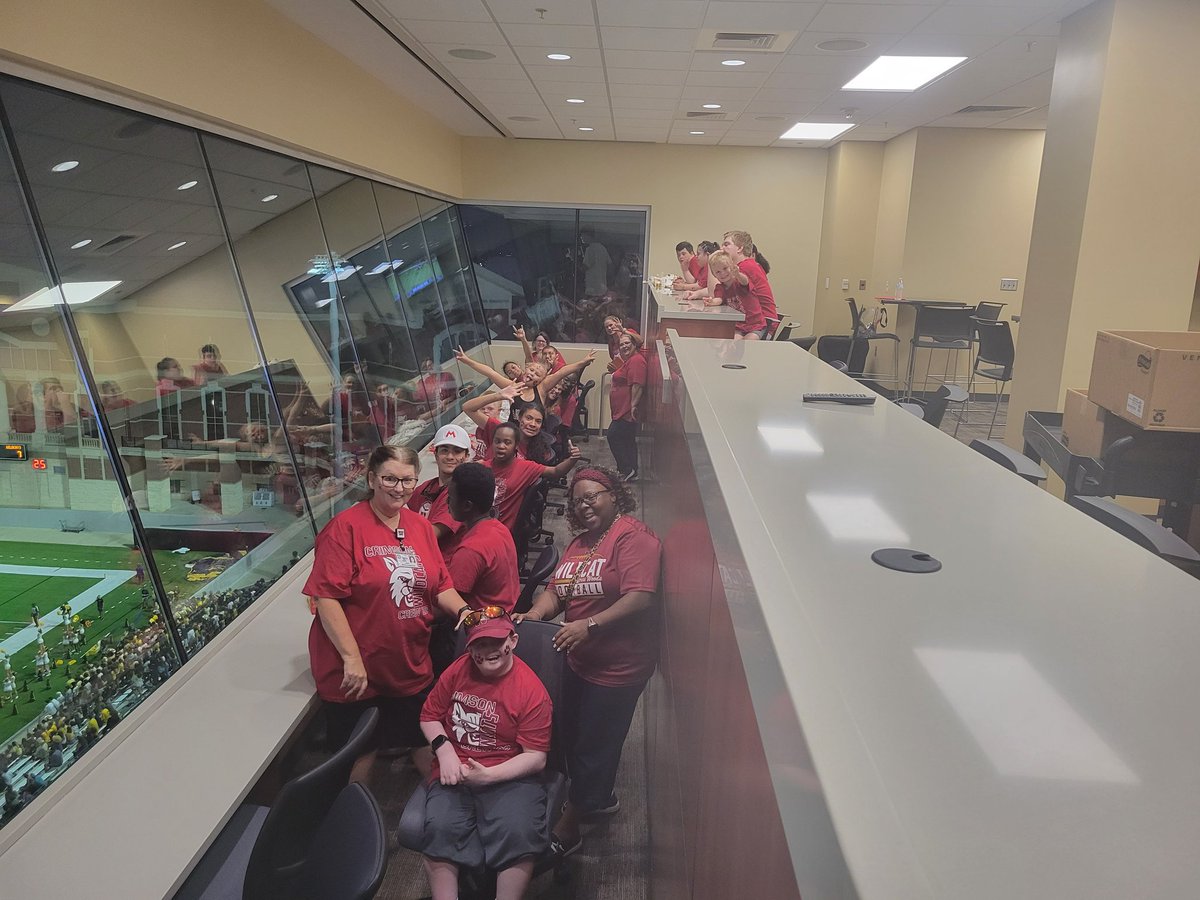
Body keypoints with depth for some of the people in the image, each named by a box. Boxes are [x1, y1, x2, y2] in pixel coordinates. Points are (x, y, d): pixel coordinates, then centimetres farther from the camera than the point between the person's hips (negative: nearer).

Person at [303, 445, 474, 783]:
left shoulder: (421, 527, 6)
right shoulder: (346, 527, -14)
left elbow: (440, 586, 10)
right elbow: (326, 596, -18)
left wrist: (463, 610, -10)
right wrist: (352, 658, -21)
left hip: (413, 667, 6)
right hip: (355, 673, -5)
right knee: (360, 754, 12)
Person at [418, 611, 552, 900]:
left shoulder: (532, 691, -8)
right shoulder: (458, 670, 3)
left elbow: (536, 757, -8)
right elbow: (429, 716, 13)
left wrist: (489, 775, -19)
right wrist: (444, 749, -6)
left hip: (509, 776, -2)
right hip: (455, 771, 3)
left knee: (518, 832, -30)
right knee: (440, 827, -27)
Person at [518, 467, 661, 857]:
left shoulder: (634, 537, -17)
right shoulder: (579, 543, 11)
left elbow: (641, 598, -28)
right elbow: (555, 590, 7)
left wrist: (590, 625, -31)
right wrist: (534, 614, -13)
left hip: (618, 667, -8)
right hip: (580, 661, 9)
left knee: (592, 747, 6)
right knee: (572, 736, 21)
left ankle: (566, 831, 23)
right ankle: (601, 797, 46)